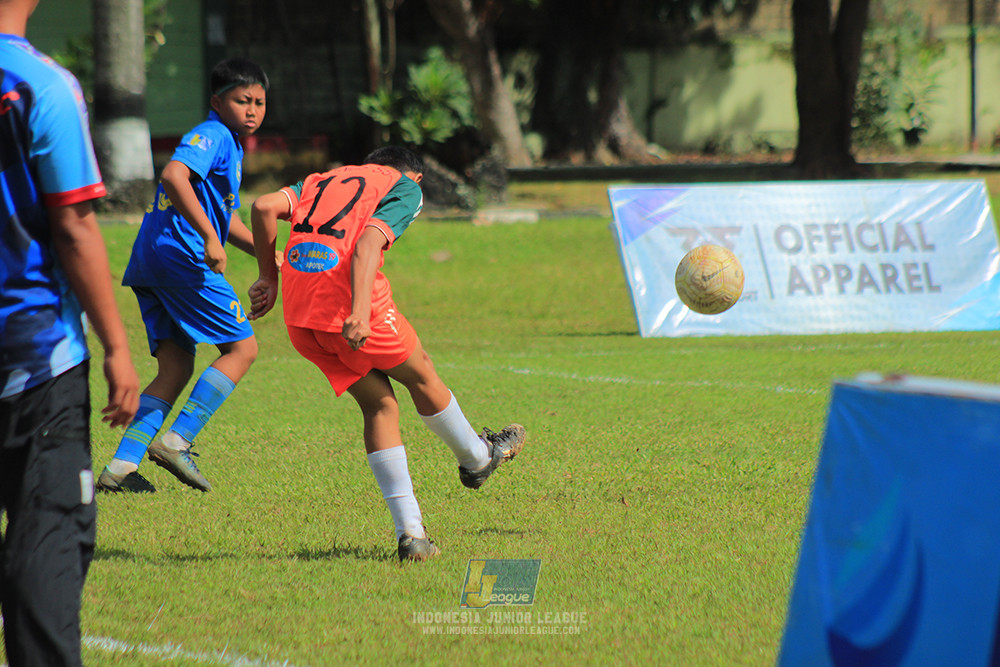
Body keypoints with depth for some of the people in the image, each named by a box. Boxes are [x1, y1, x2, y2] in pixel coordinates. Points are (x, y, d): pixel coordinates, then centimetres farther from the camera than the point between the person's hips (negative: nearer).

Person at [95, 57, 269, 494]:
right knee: (242, 347, -3)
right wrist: (210, 239, -27)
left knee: (176, 367, 6)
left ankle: (120, 466, -5)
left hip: (151, 262, 10)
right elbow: (174, 176, -25)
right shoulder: (212, 136, -6)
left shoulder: (231, 146, 26)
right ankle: (177, 441, -11)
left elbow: (227, 216, 37)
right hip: (180, 255, -10)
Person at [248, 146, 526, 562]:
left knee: (379, 405, 16)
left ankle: (410, 531, 11)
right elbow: (368, 244, -11)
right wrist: (359, 313, -22)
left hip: (299, 315, 6)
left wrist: (269, 277, 16)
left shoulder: (324, 180, 26)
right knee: (421, 377, 21)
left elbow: (264, 207, 9)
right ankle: (477, 458, 43)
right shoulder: (406, 188, 9)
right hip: (347, 305, -6)